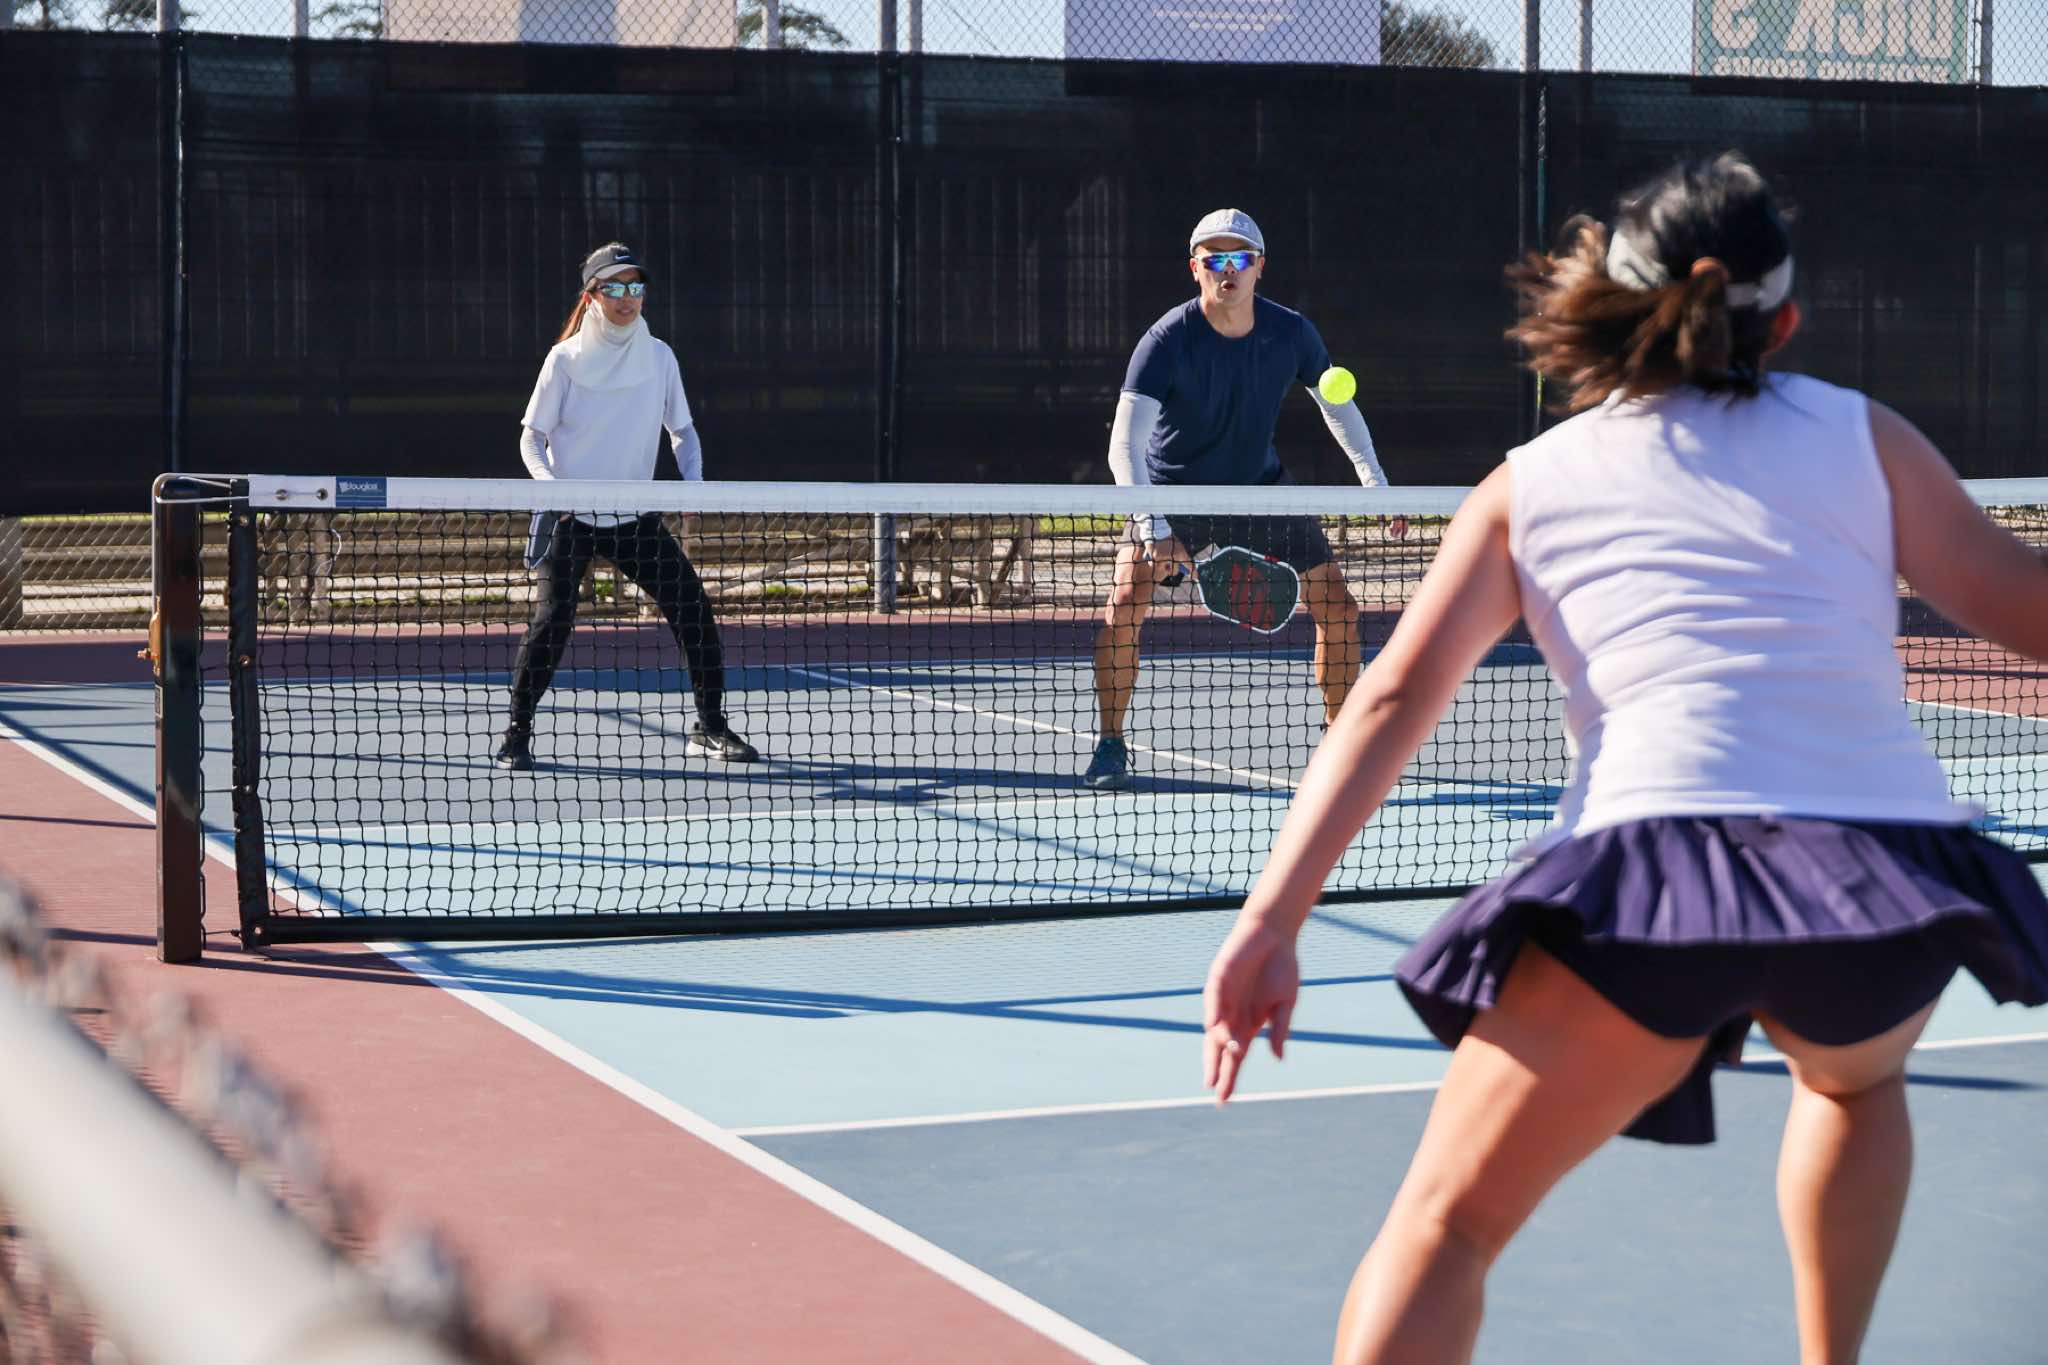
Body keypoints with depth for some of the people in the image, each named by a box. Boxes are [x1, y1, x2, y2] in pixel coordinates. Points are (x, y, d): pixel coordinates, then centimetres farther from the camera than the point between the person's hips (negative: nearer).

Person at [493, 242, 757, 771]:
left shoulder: (658, 356, 3)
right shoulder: (566, 359, -6)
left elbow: (683, 430, 11)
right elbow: (531, 436, -2)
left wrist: (692, 483, -7)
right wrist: (551, 483, -21)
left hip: (635, 516, 3)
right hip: (570, 518, -3)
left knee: (695, 610, -4)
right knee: (552, 619, -17)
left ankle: (710, 728, 10)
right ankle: (517, 734, -2)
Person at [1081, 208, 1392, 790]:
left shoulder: (1291, 333, -13)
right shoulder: (1167, 340, -25)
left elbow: (1335, 402, 7)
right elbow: (1125, 443, -33)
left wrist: (1373, 476, -2)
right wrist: (1152, 527, -45)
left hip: (1259, 483, 3)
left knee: (1337, 607, -1)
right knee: (1125, 604, -22)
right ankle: (1111, 747, -5)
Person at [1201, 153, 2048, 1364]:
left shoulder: (1528, 487, 18)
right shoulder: (1861, 434, 17)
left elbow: (1393, 700, 8)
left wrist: (1271, 922, 3)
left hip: (1661, 855, -2)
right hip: (1895, 855, 2)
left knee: (1445, 1223, 1)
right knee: (1856, 1081, 38)